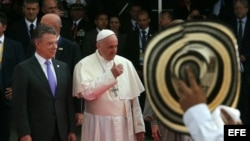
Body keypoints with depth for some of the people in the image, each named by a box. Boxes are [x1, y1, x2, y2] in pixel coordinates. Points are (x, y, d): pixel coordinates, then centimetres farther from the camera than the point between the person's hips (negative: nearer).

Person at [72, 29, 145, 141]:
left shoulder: (125, 64, 8)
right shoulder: (85, 64, -4)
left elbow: (134, 98, 9)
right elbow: (86, 92, -20)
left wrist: (139, 126, 7)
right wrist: (111, 75, -15)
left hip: (124, 123, 4)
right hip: (99, 125, -3)